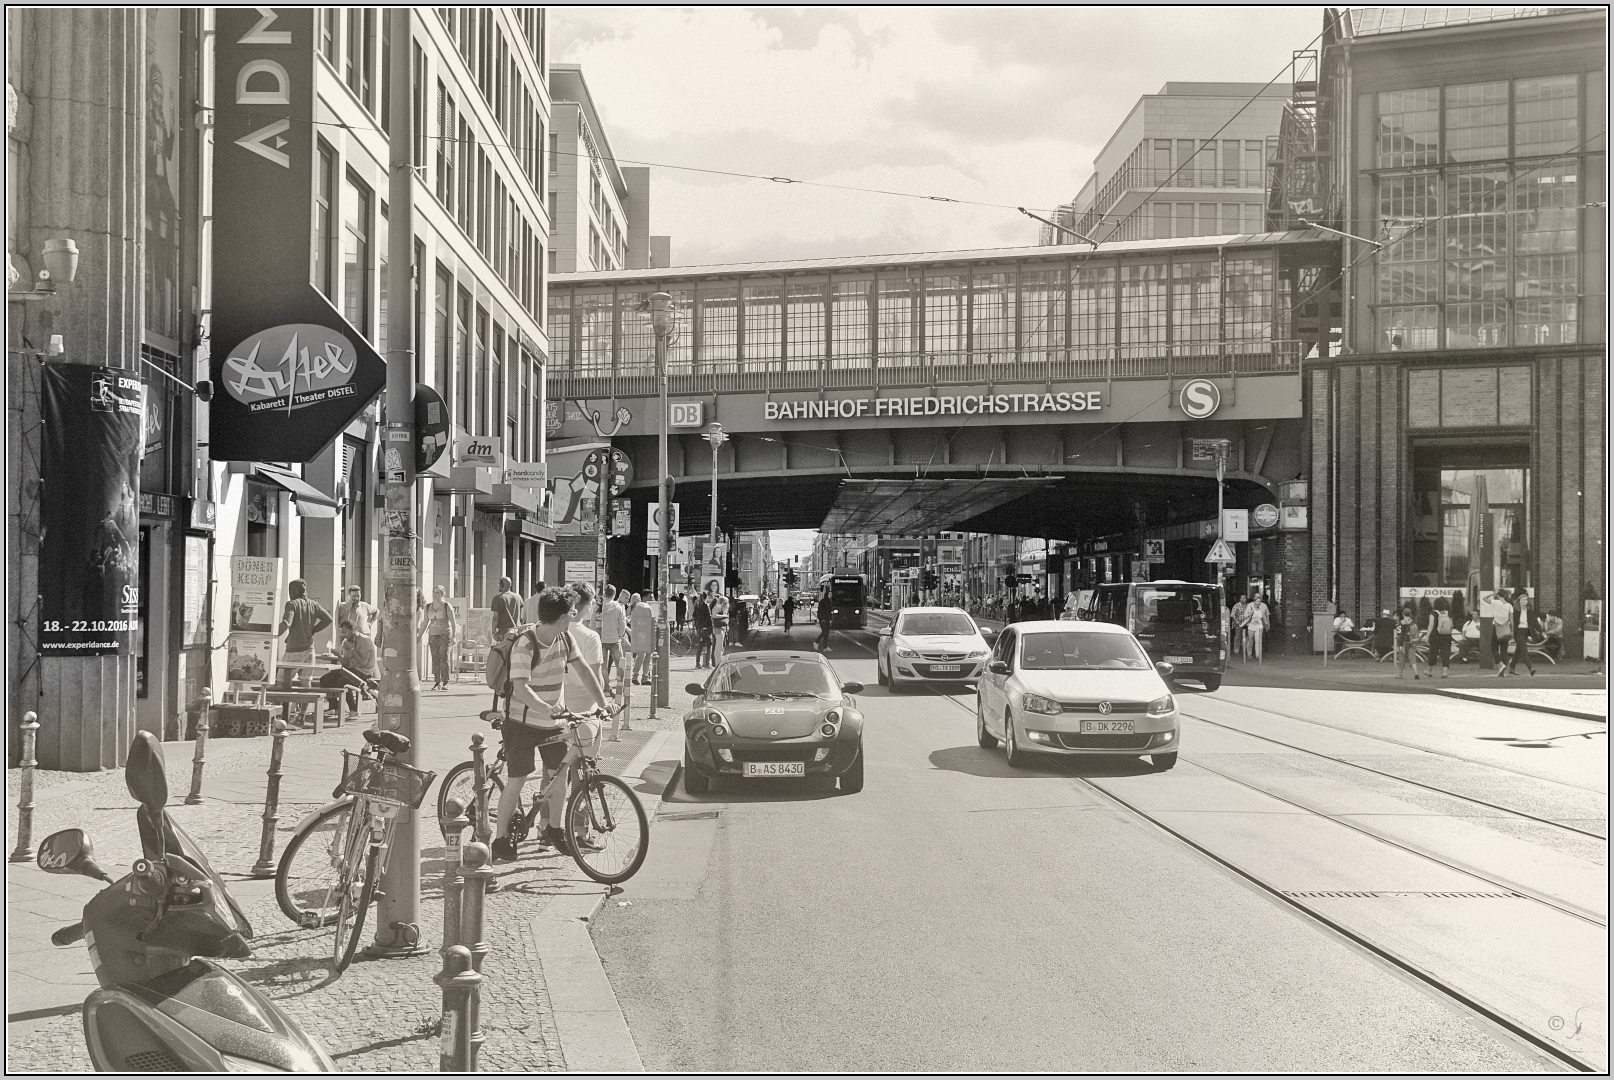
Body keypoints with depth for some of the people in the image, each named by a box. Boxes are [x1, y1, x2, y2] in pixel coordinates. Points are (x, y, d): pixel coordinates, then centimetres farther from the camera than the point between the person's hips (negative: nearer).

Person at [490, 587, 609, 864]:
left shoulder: (564, 639, -2)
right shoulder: (524, 645, -22)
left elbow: (583, 670, 5)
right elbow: (521, 688, -30)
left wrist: (602, 703, -3)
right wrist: (546, 709, -44)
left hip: (554, 721, 6)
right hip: (523, 723, -6)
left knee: (559, 775, 6)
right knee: (516, 781, -3)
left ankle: (552, 829, 26)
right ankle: (500, 839, 10)